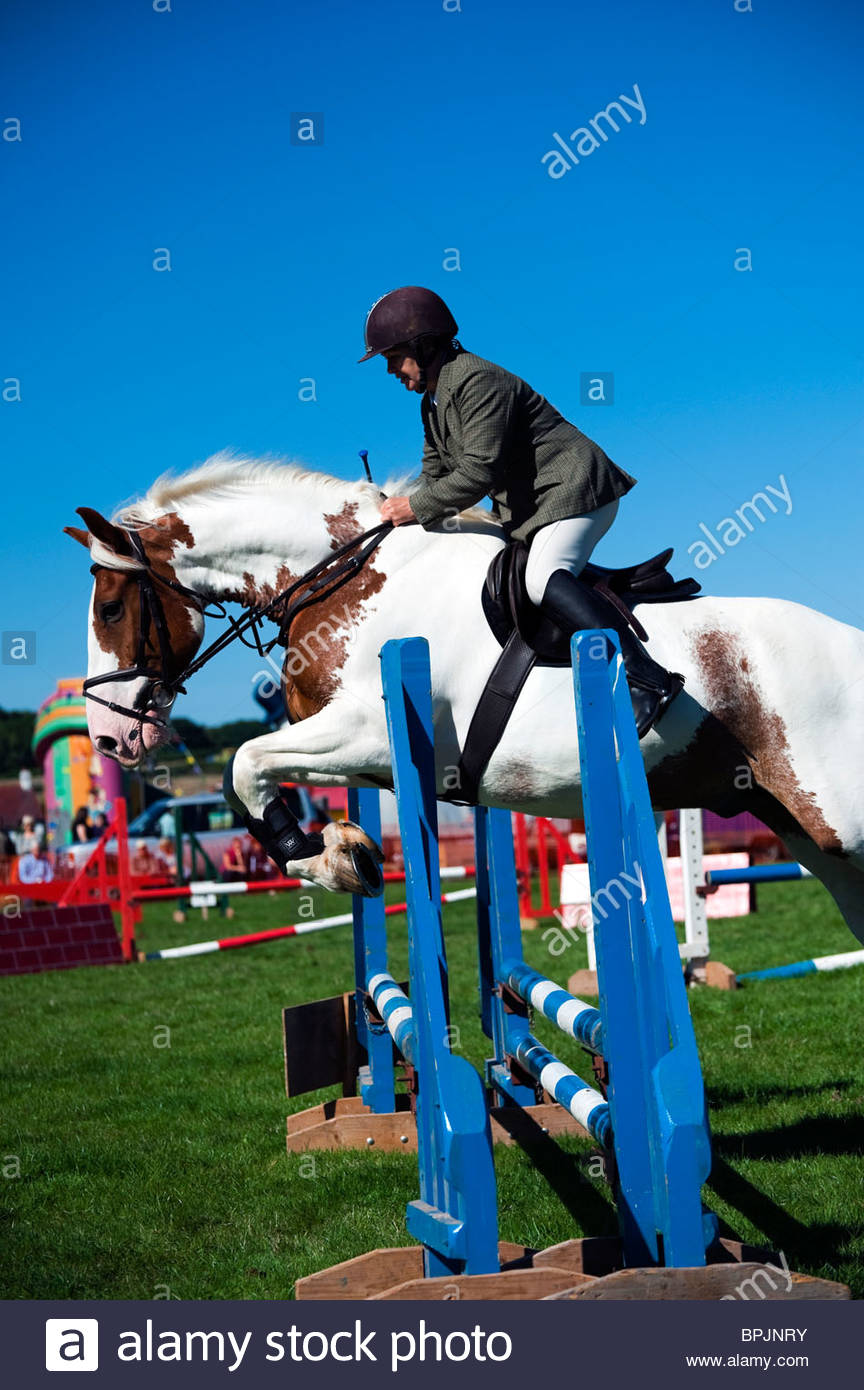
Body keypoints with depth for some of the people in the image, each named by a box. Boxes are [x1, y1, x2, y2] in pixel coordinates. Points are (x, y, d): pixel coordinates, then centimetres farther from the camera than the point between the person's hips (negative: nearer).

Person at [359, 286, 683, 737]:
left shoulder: (478, 382, -18)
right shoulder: (434, 402, 15)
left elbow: (479, 473, -25)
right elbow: (435, 474, 22)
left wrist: (416, 507, -17)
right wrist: (399, 512, 5)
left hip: (574, 492, -12)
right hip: (532, 509, 12)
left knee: (543, 581, -32)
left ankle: (649, 679, -41)